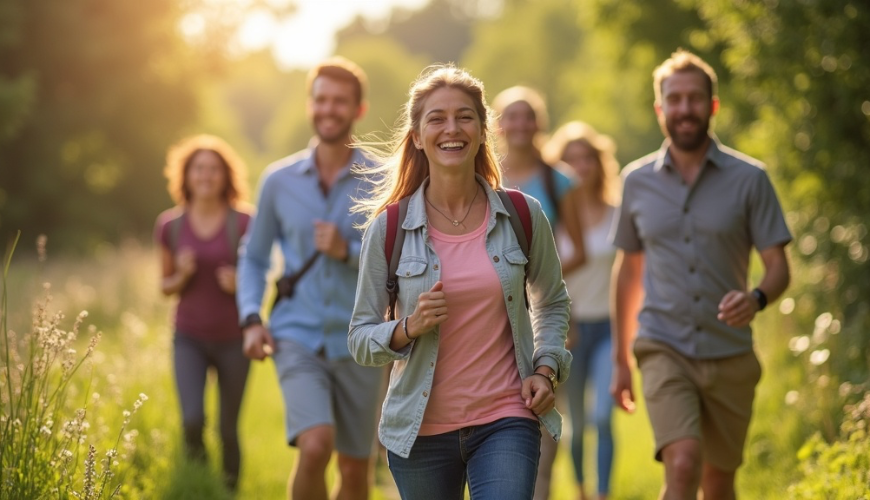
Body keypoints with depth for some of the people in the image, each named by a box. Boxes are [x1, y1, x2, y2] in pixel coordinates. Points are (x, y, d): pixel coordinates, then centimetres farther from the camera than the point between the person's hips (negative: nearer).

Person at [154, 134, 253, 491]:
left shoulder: (243, 224, -7)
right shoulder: (169, 226, 0)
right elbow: (165, 285, 10)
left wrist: (240, 283, -18)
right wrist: (181, 275, -11)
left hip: (232, 339, -1)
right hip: (189, 338, 1)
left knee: (229, 429, 5)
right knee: (192, 419, -17)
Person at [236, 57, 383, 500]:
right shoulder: (279, 180, 4)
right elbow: (253, 256, 14)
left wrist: (347, 252, -17)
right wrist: (251, 318, 0)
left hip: (358, 344, 0)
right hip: (298, 339, 0)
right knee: (315, 446, -22)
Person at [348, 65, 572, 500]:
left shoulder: (523, 216, 0)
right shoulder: (389, 229, -4)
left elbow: (552, 301, 17)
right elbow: (359, 339, 0)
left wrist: (547, 368, 2)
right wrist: (408, 328, -18)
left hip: (506, 421, 0)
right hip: (422, 431, 1)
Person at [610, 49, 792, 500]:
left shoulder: (749, 179, -1)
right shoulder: (637, 180, 5)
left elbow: (778, 267, -2)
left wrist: (756, 299, -26)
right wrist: (620, 360, 17)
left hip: (730, 355, 1)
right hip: (664, 349, -1)